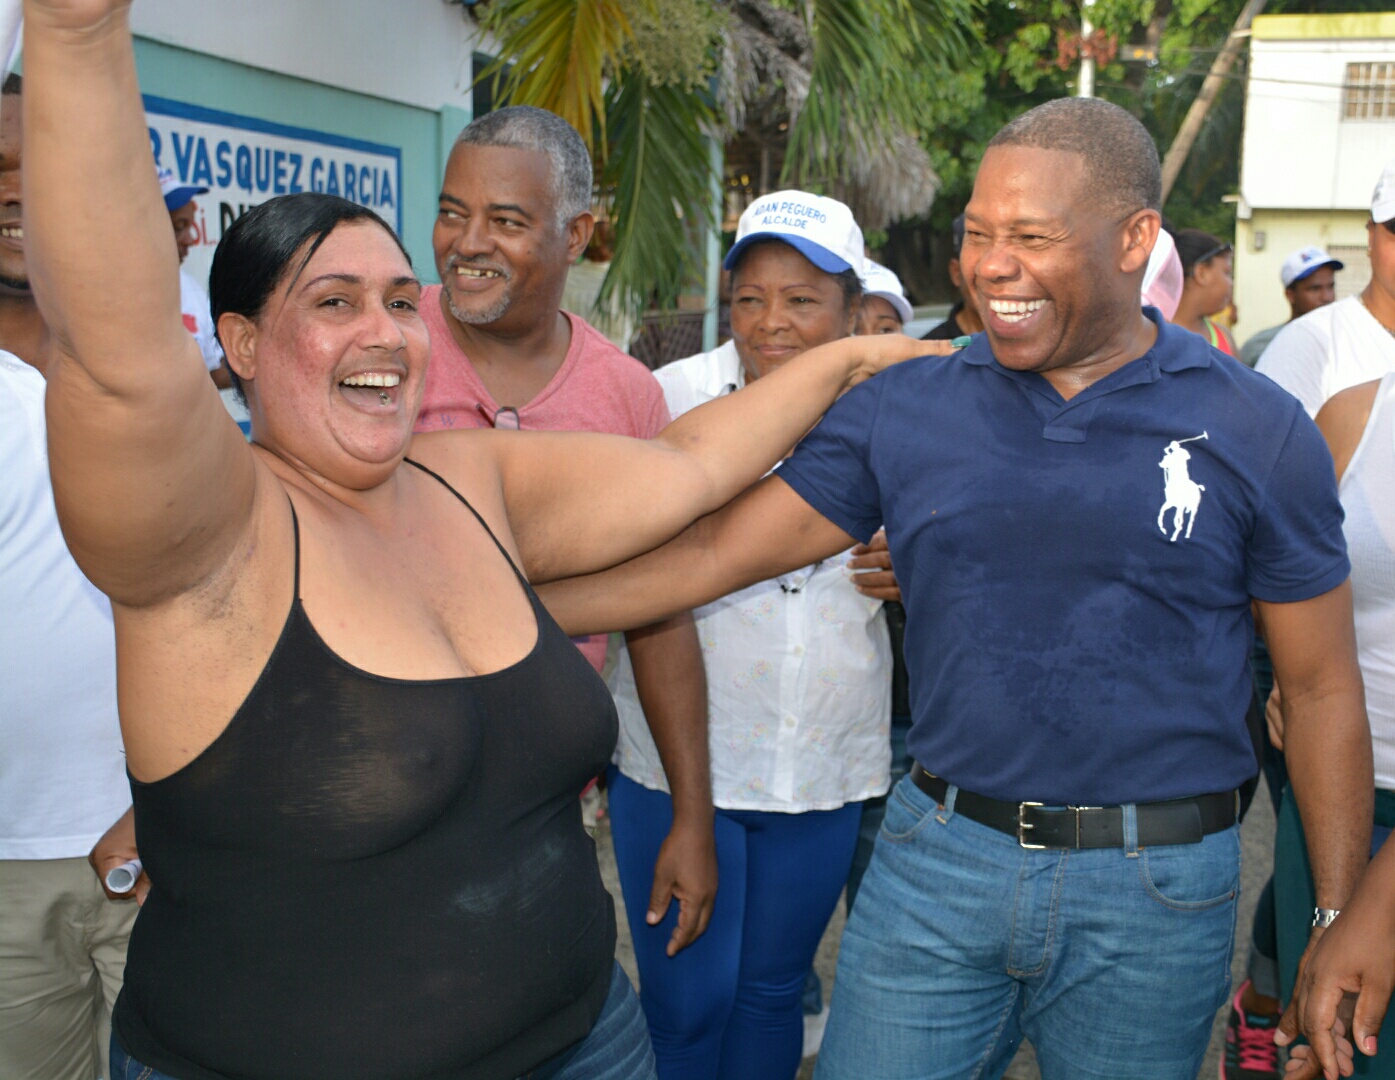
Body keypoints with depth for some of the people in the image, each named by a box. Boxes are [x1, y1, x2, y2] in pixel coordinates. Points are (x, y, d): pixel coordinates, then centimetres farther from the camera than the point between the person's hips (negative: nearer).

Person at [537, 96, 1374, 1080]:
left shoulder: (1257, 432, -5)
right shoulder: (906, 410, -2)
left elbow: (1321, 688, 0)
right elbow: (718, 550, -3)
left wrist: (1340, 929, -1)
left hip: (1154, 889, -1)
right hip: (938, 856, 2)